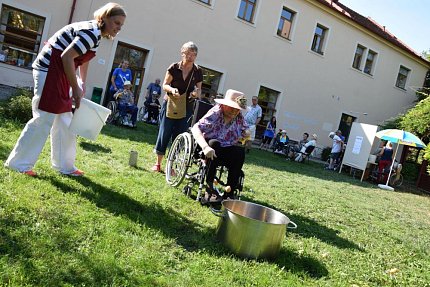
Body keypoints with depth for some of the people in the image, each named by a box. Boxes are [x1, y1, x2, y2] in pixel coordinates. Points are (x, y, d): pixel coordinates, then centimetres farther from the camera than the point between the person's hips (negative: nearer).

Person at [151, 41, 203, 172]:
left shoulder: (198, 72, 1)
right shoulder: (174, 68, -5)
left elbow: (199, 89, 10)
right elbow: (165, 85, -2)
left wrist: (197, 93, -14)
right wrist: (172, 89, -23)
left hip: (186, 108, 1)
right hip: (170, 105, -1)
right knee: (164, 133, 2)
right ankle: (158, 163, 15)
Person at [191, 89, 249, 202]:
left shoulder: (239, 117, -4)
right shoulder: (215, 114, -21)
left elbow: (245, 129, 13)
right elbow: (195, 128, -32)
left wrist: (246, 133, -14)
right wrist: (205, 147, -48)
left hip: (225, 151, 5)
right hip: (211, 146, -4)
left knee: (240, 152, -22)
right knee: (213, 143, -34)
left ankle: (229, 192, -18)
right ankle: (209, 188, -31)